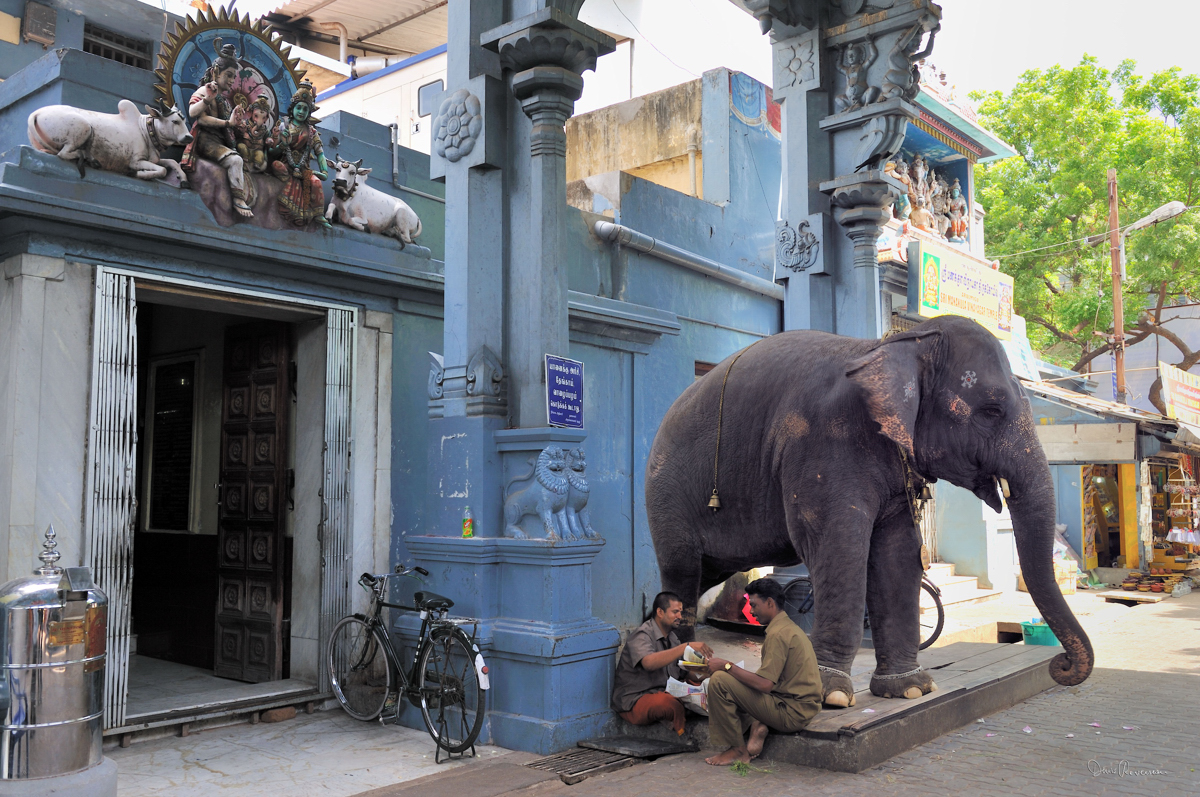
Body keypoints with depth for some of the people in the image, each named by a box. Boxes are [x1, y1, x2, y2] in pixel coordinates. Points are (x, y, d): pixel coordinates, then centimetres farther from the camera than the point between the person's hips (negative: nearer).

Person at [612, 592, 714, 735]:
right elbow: (649, 662, -35)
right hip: (634, 701, -8)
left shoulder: (671, 637, 15)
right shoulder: (642, 635, -14)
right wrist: (686, 647, -37)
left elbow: (681, 672, 14)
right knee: (670, 704, -37)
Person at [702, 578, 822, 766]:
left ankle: (738, 750, -5)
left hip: (791, 713, -10)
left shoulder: (778, 634, -18)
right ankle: (757, 726, 3)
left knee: (719, 681, -16)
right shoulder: (790, 627, 14)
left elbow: (765, 684, -24)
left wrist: (727, 666, -14)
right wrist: (730, 668, 11)